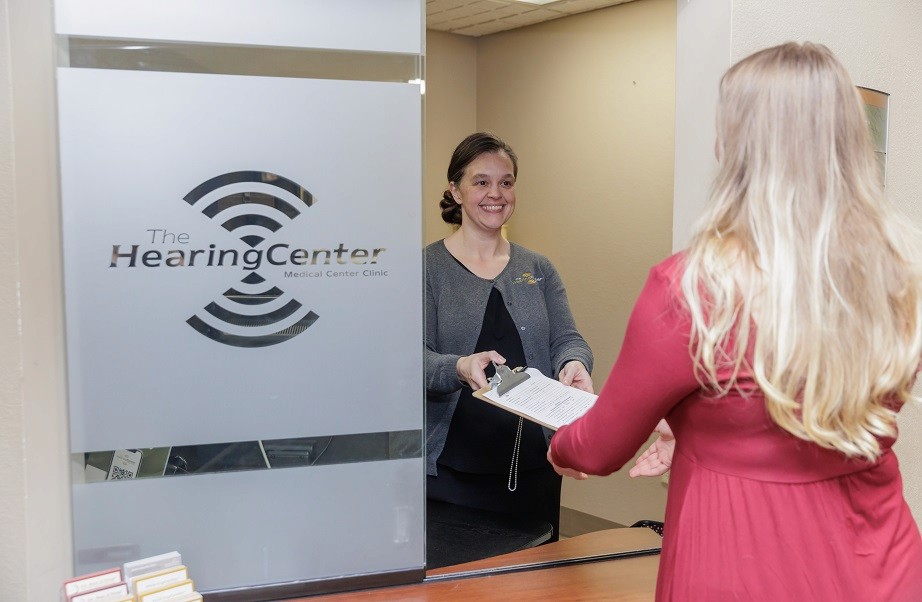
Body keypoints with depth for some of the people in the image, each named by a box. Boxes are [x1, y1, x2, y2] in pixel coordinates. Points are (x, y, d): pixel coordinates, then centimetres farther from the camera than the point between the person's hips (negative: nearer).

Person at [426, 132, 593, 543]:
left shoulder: (538, 270, 12)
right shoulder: (427, 268, -1)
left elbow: (566, 339, 5)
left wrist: (574, 364, -18)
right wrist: (461, 369, -30)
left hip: (533, 463, 4)